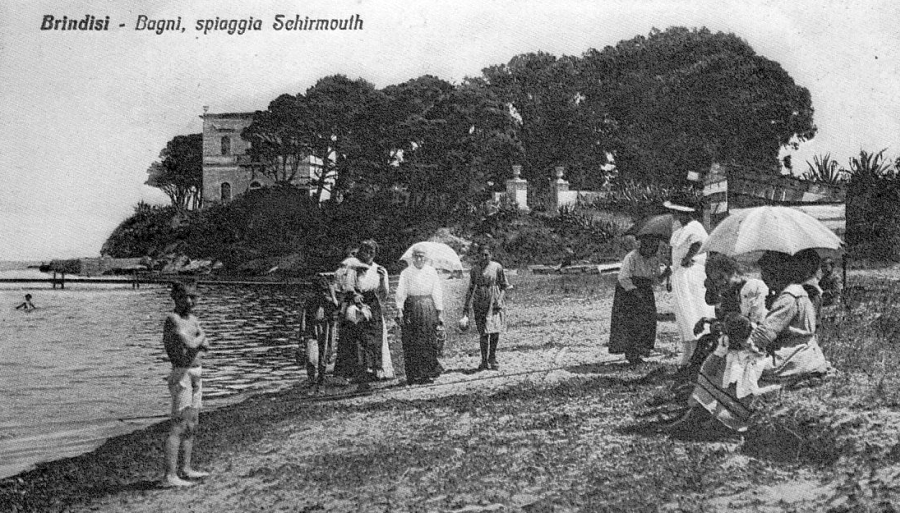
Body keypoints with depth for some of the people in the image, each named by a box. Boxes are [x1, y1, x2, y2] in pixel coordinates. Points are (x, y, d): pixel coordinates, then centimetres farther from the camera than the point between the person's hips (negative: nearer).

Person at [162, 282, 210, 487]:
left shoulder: (192, 319, 13)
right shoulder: (173, 319, -14)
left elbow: (205, 346, 8)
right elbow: (190, 344, -26)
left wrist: (197, 341, -12)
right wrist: (200, 337, -6)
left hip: (195, 374, 9)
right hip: (182, 375, -9)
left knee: (192, 426, 14)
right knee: (179, 426, -11)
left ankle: (186, 468, 23)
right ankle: (170, 475, -11)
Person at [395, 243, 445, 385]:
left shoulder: (432, 272, 8)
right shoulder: (406, 273, 5)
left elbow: (437, 293, 7)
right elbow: (400, 292, -1)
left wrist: (440, 313, 2)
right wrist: (399, 311, -13)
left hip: (428, 309, 1)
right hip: (411, 309, -1)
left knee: (428, 342, -2)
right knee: (411, 344, -3)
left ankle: (428, 373, 4)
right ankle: (413, 375, 3)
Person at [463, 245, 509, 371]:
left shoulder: (497, 267, -1)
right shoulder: (475, 269, 7)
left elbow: (504, 286, 3)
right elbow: (471, 288, 15)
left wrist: (499, 300, -10)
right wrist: (467, 304, 12)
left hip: (494, 302, -2)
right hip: (479, 303, 2)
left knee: (495, 330, -10)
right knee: (483, 332, -1)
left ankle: (492, 358, 7)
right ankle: (484, 361, 10)